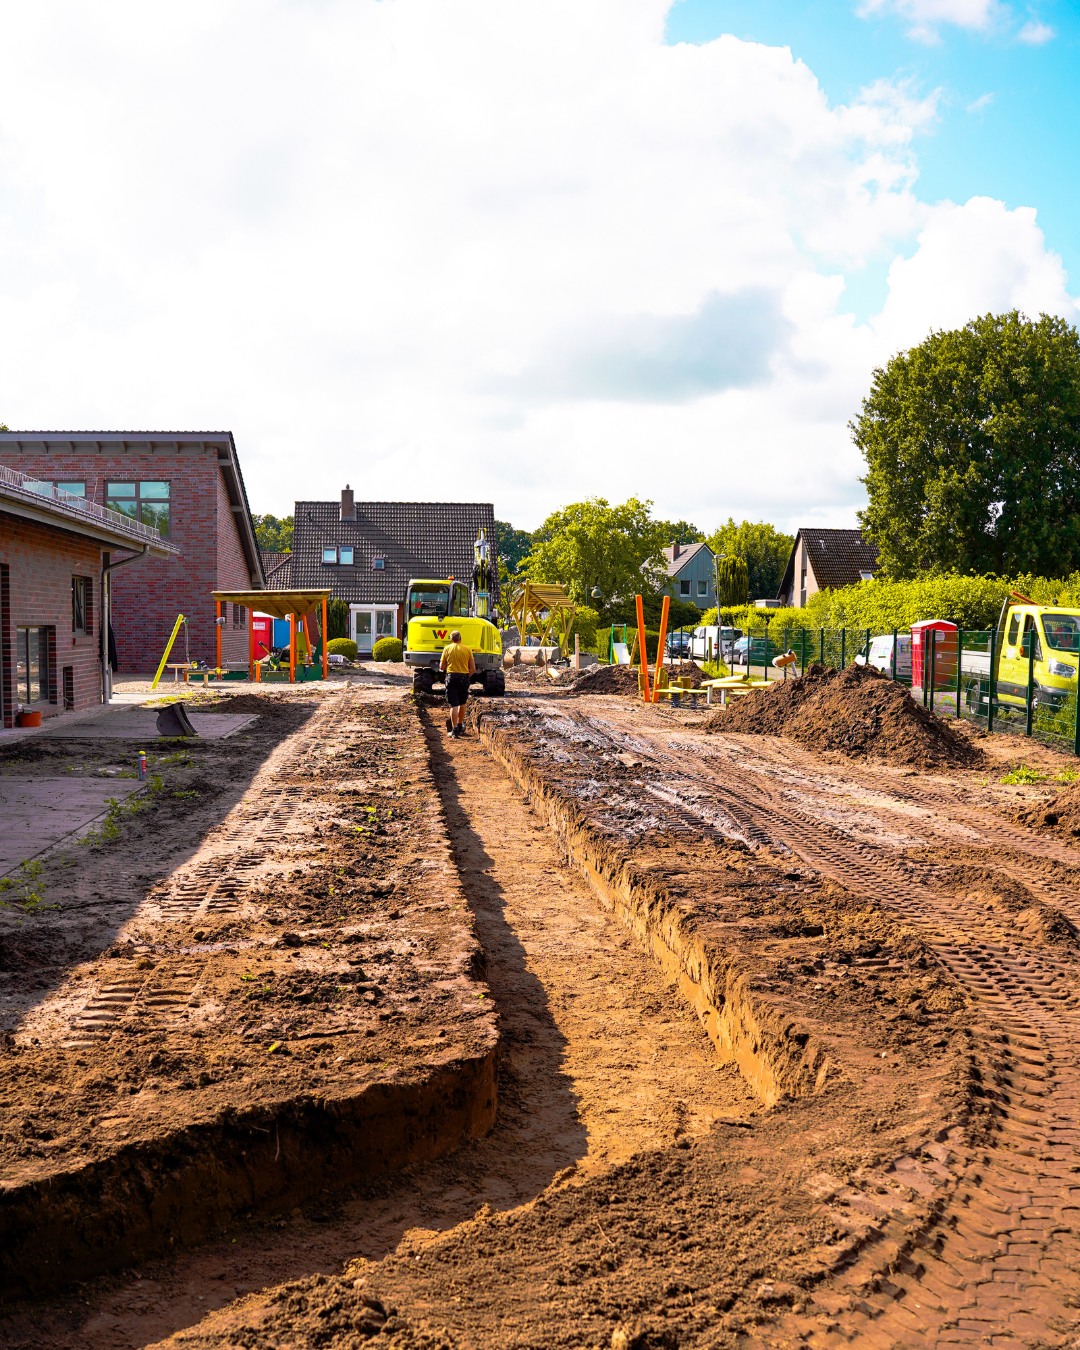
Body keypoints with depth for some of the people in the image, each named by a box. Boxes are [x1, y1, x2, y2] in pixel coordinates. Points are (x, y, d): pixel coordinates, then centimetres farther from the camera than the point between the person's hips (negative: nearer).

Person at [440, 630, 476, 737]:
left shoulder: (447, 648, 1)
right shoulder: (467, 649, 3)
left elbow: (442, 667, 3)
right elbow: (473, 669, 2)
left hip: (452, 677, -2)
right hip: (464, 677, 2)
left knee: (453, 705, -2)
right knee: (462, 703, 19)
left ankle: (454, 729, -8)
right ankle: (460, 725, 32)